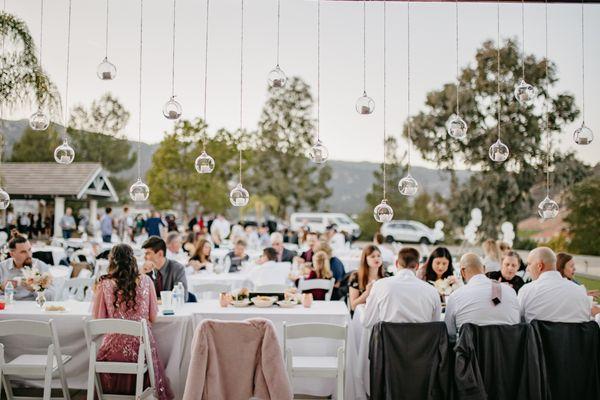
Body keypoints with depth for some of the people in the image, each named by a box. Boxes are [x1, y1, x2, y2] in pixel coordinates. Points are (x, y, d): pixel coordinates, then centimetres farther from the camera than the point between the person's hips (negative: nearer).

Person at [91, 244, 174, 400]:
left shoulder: (105, 284, -6)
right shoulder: (146, 281, -2)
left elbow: (97, 319, 1)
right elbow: (153, 318, 4)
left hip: (115, 347, 0)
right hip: (142, 344, 1)